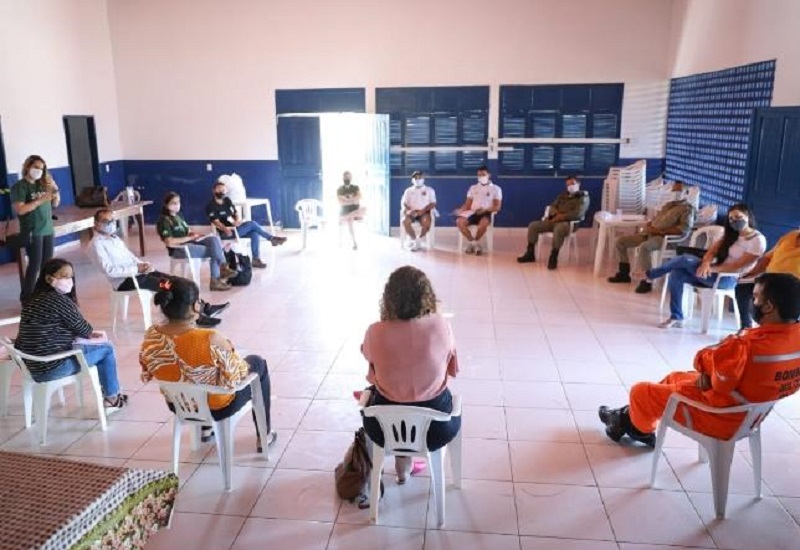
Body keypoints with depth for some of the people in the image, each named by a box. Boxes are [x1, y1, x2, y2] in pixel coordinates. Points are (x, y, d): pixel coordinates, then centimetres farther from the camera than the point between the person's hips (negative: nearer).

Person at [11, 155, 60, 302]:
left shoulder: (43, 184, 10)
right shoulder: (19, 186, -7)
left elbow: (55, 204, 15)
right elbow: (19, 210, -17)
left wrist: (55, 191, -3)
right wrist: (40, 200, -22)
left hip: (48, 229, 6)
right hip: (32, 232, -6)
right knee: (35, 265, -4)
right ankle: (26, 298, 5)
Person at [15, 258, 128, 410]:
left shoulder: (33, 299, 8)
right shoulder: (60, 300, -18)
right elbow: (84, 329, -8)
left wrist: (90, 334, 14)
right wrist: (92, 334, 14)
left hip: (32, 366, 9)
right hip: (52, 367, -9)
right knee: (106, 349, 7)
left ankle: (106, 388, 37)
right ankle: (111, 398, 22)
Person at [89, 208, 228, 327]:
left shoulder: (114, 237, 17)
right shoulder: (97, 244, -10)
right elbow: (110, 270, -20)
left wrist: (142, 264, 1)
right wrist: (137, 269, -20)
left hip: (136, 272, 9)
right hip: (124, 281, -9)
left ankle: (205, 308, -8)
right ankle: (197, 316, -20)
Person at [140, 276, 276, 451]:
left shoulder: (151, 337, -18)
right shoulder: (211, 340, -36)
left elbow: (147, 375, -1)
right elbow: (234, 378, -24)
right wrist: (243, 366, -4)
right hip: (217, 408, -5)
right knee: (257, 363, 20)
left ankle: (206, 429, 48)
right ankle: (264, 436, 31)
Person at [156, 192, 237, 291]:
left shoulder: (178, 216, 18)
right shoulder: (164, 220, -9)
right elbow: (169, 242, -20)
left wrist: (194, 235, -4)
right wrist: (190, 238, -17)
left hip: (190, 242, 8)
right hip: (179, 249, -8)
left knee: (214, 239, -17)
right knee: (214, 251, -20)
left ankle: (223, 267, -22)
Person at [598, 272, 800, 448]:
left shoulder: (751, 345, -37)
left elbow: (702, 359, -21)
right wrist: (710, 373, -8)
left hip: (721, 418, -9)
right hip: (749, 413, 9)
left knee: (640, 391, 9)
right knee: (674, 378, 27)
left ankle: (642, 430, 40)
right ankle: (630, 416, 39)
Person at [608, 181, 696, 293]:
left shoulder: (688, 208, 0)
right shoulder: (668, 205, 26)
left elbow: (684, 229, -15)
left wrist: (660, 231, -19)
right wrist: (647, 226, 1)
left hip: (665, 237, -9)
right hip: (650, 233, 9)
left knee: (644, 247, -39)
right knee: (621, 241, 1)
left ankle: (646, 282, -29)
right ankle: (624, 273, 9)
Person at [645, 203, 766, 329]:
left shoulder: (758, 240, -9)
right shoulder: (731, 234, 16)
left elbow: (738, 266, -17)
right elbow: (712, 250, 4)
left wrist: (711, 269, -22)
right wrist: (706, 264, -19)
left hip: (728, 279, -8)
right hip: (716, 273, 8)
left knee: (685, 259, -20)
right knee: (677, 274, -14)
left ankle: (650, 274, 2)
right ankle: (676, 318, -12)